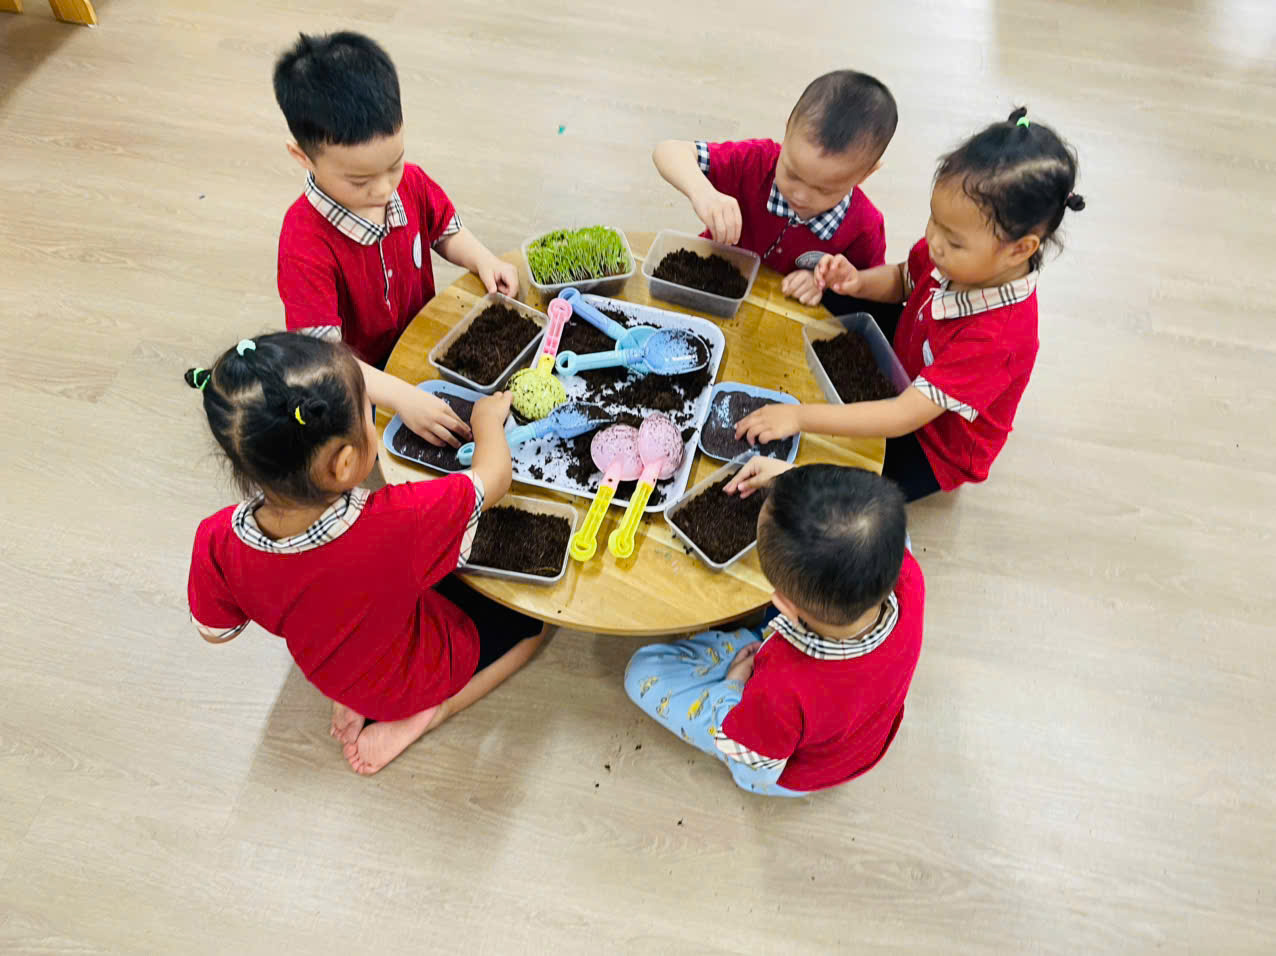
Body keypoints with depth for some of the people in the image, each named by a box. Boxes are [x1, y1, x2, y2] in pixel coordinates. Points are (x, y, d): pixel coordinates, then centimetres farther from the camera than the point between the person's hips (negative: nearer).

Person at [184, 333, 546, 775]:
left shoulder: (217, 542, -31)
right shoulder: (399, 523, -44)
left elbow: (216, 631, -10)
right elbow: (494, 476, -25)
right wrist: (488, 418, -5)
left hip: (328, 669, 5)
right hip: (417, 669, -4)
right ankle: (423, 713, 6)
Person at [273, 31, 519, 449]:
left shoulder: (411, 183, -12)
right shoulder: (305, 245, -30)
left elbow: (446, 231, 11)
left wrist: (483, 259, -10)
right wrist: (402, 397, -44)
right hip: (360, 375, -6)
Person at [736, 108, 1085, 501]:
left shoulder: (996, 339, -41)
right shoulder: (956, 256, -21)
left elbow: (905, 416, -42)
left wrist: (800, 416, -45)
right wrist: (858, 282, -20)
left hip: (935, 446, -7)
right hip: (902, 372, 7)